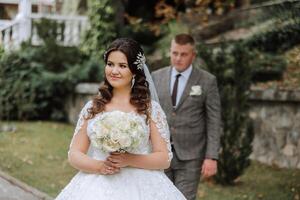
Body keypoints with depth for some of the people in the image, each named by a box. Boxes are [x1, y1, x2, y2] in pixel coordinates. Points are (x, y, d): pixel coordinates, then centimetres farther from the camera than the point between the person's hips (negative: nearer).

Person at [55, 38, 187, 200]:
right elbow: (74, 154, 6)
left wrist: (129, 160, -16)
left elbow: (164, 158, -2)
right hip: (97, 187, 2)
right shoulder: (92, 108, 7)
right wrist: (100, 166, -12)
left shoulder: (151, 108, 1)